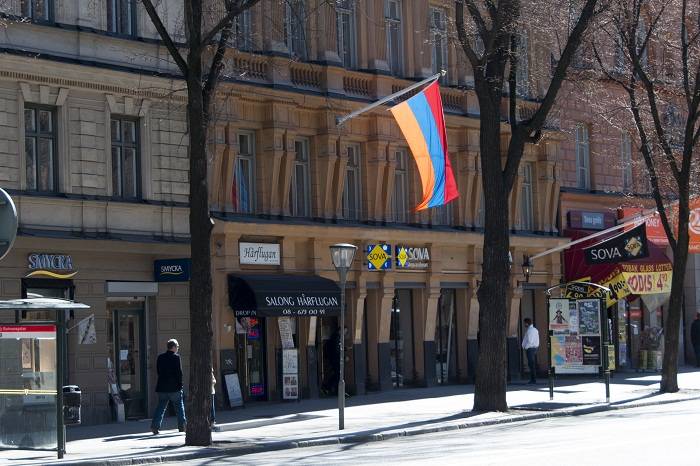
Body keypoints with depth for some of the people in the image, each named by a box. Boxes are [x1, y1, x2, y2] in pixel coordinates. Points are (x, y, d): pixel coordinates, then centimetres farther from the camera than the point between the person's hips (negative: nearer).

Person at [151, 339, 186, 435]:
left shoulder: (160, 357, 7)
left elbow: (158, 371, 12)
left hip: (162, 387, 4)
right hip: (174, 387, -4)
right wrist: (180, 384, -4)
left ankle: (155, 426, -6)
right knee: (179, 406, 9)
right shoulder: (176, 357, -9)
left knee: (161, 407, 5)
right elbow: (179, 372, -10)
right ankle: (182, 425, 12)